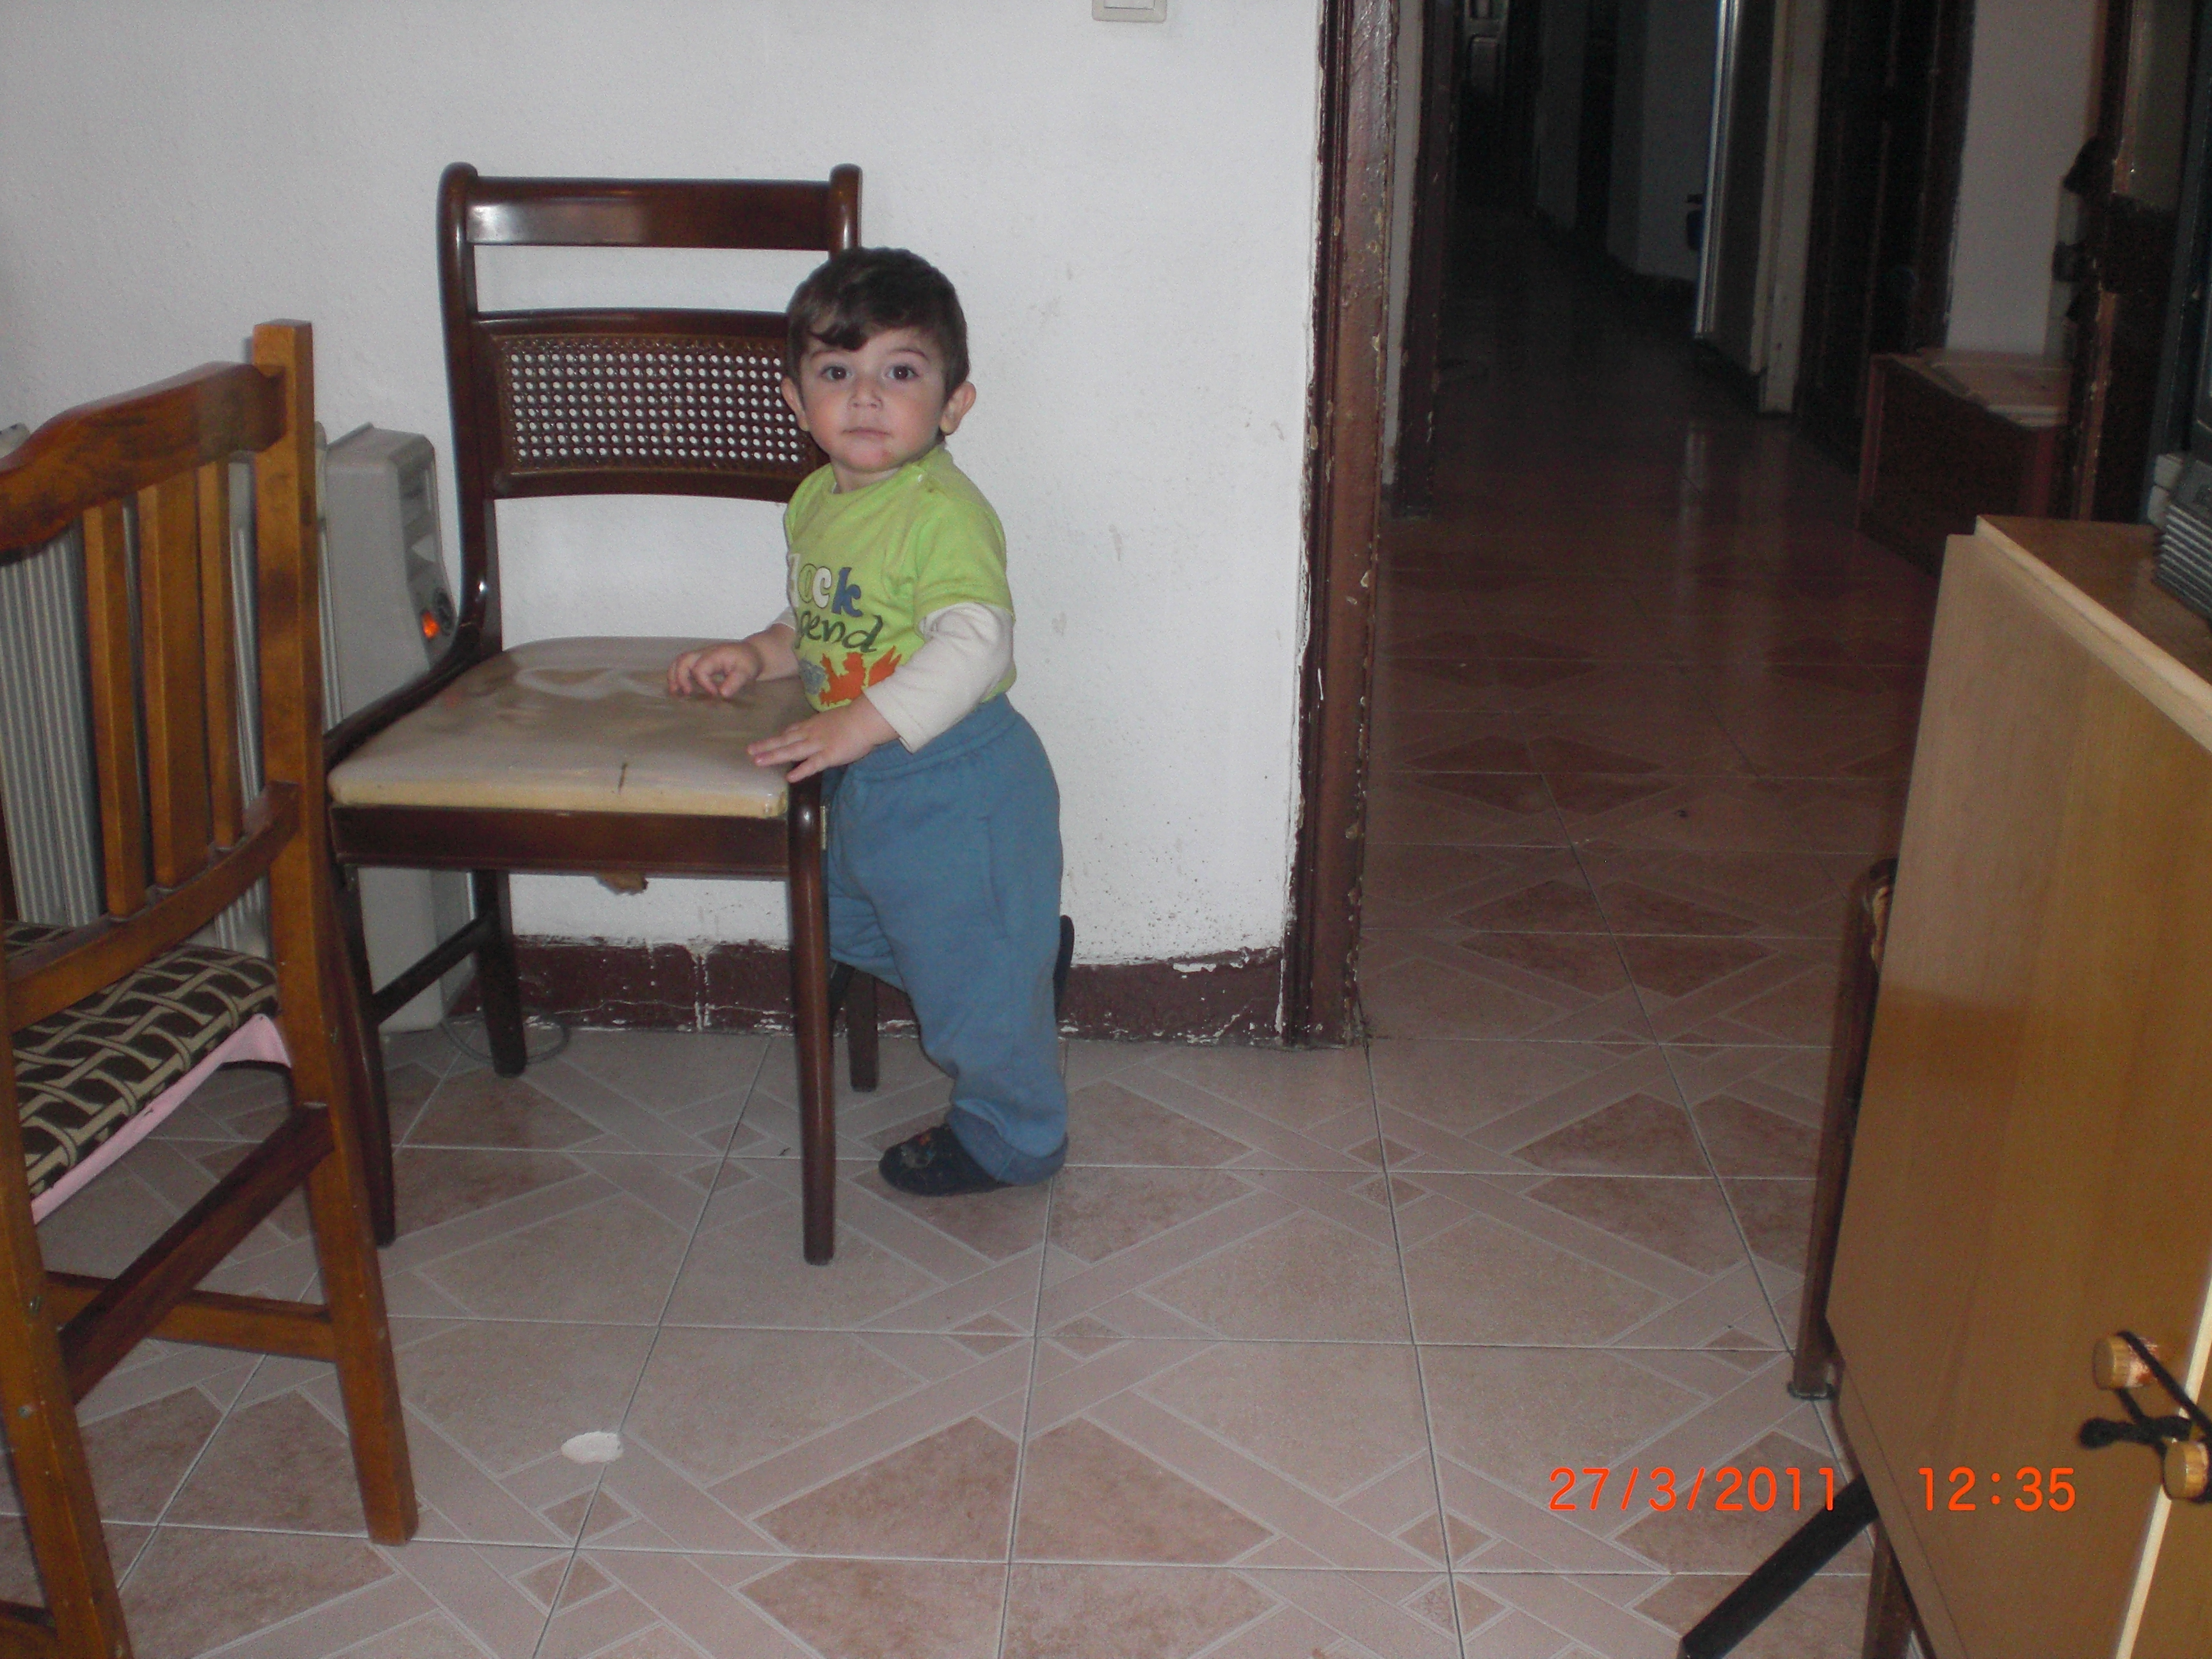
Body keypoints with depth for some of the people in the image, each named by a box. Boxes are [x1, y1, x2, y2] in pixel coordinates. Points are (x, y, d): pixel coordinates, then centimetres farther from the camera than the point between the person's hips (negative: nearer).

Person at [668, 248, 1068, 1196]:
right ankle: (1031, 947, 44)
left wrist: (862, 723, -39)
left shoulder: (944, 512, -23)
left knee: (971, 973, 6)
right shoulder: (818, 499, 6)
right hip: (866, 787, 10)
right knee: (849, 925, 28)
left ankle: (1009, 1138, 30)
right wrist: (758, 656, 3)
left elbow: (975, 645, -34)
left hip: (955, 785, -10)